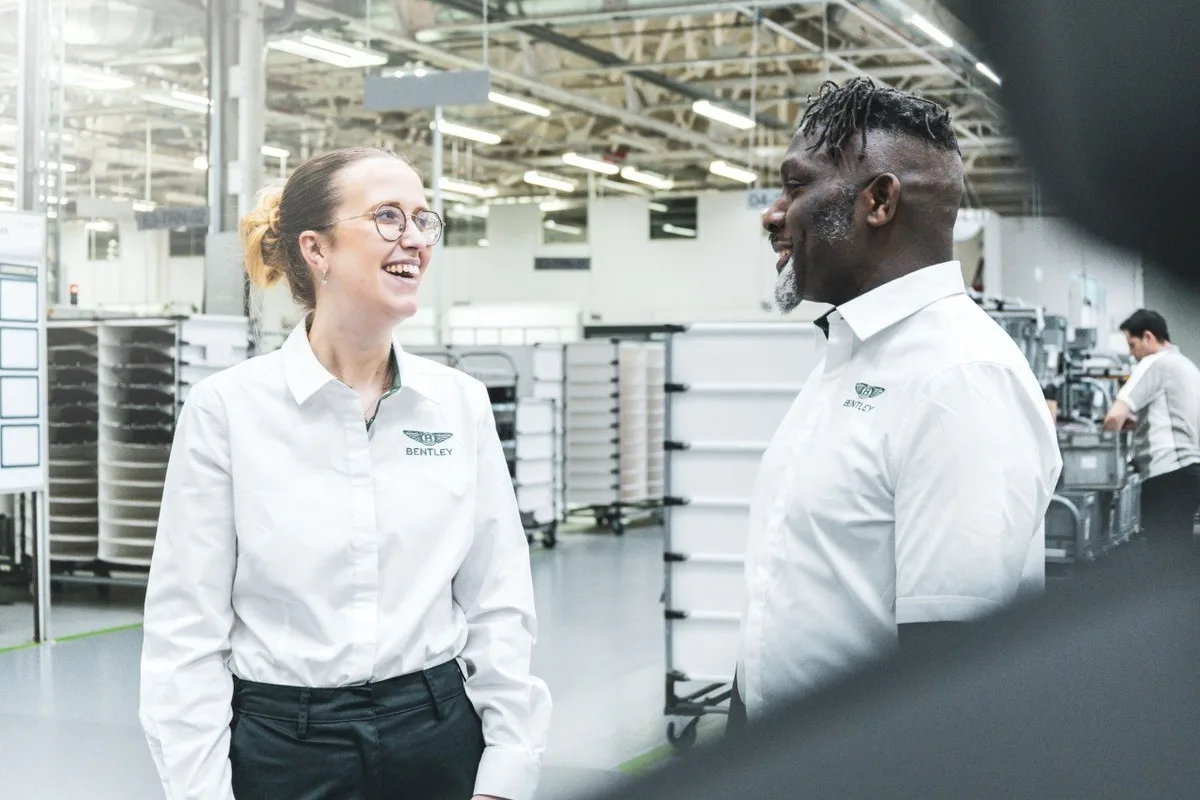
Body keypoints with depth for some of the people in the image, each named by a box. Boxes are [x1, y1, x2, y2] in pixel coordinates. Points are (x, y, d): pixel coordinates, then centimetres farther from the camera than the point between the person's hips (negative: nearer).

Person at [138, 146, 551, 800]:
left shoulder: (462, 403, 1)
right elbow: (188, 626, -7)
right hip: (282, 747, -2)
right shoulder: (226, 407, -8)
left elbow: (498, 605, 3)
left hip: (438, 739, 3)